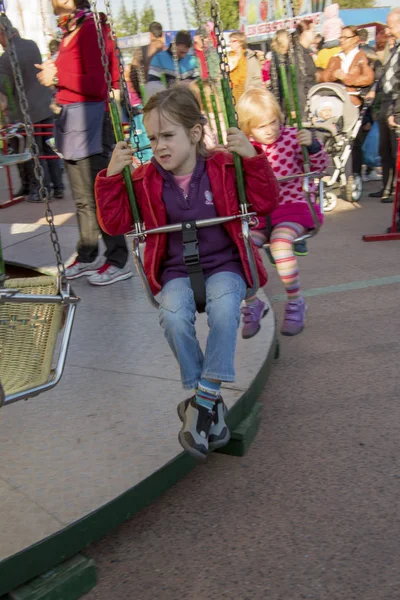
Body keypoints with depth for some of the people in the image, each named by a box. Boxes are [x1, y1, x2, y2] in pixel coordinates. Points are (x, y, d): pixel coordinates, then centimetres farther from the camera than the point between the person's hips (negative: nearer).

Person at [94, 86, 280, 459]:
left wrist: (252, 158, -15)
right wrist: (112, 176, -8)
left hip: (224, 264, -1)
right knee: (173, 317, -31)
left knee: (224, 310, -35)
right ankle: (208, 402, -14)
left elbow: (264, 204, -3)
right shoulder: (146, 181, 3)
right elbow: (115, 223, 3)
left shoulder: (224, 167, -1)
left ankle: (204, 399, -22)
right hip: (177, 270, 2)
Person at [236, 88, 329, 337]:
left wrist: (312, 146, -18)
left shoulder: (292, 137, -3)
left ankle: (296, 301, -8)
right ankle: (252, 304, 4)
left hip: (294, 206, -3)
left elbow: (320, 166, 2)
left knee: (280, 243, -33)